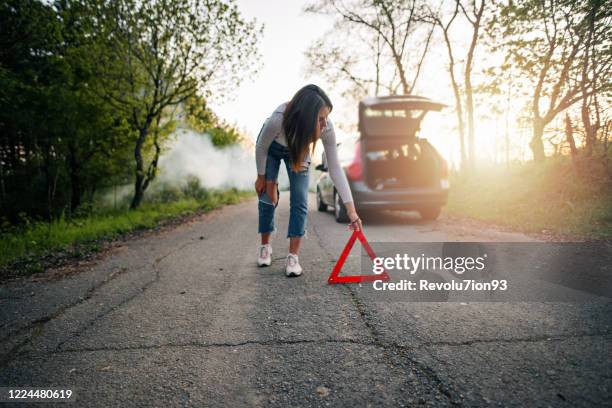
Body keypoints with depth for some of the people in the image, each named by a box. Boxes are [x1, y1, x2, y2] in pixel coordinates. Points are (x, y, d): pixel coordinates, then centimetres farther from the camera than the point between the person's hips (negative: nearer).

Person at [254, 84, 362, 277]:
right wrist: (262, 177, -7)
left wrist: (351, 209, -39)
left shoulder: (327, 128, -36)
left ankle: (293, 257, -5)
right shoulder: (277, 120, -42)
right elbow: (261, 148, -22)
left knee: (300, 200, -11)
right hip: (272, 148, -1)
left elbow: (335, 168, -34)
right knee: (267, 196, -2)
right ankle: (265, 246, 21)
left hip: (299, 150, 1)